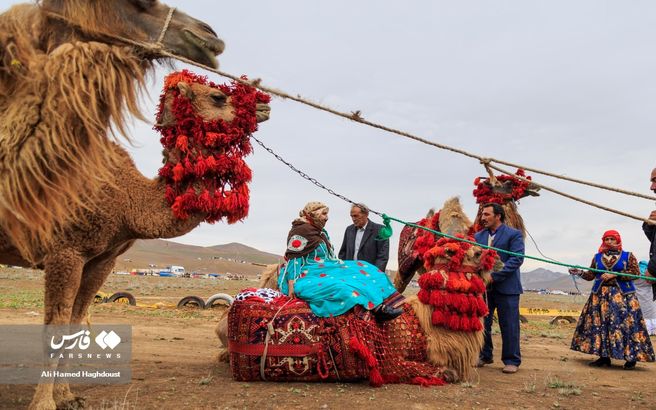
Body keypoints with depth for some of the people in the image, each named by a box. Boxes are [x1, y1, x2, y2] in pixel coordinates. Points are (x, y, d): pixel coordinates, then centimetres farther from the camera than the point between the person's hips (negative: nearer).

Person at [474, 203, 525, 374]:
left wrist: (494, 276, -18)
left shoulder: (514, 234, -4)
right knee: (482, 323, 9)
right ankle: (485, 356, 24)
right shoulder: (478, 236, 12)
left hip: (506, 287, -5)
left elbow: (517, 259, -13)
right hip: (483, 287, 5)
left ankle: (511, 360, 12)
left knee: (509, 325, 1)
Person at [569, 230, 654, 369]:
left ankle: (631, 358, 2)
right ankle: (604, 357, 8)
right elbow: (591, 275, 12)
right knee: (600, 325, 0)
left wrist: (614, 275, -13)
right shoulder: (597, 257, 12)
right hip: (600, 295, 3)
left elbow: (635, 273, -7)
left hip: (623, 295, -3)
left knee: (626, 324, -8)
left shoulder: (628, 256, 3)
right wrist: (580, 273, -7)